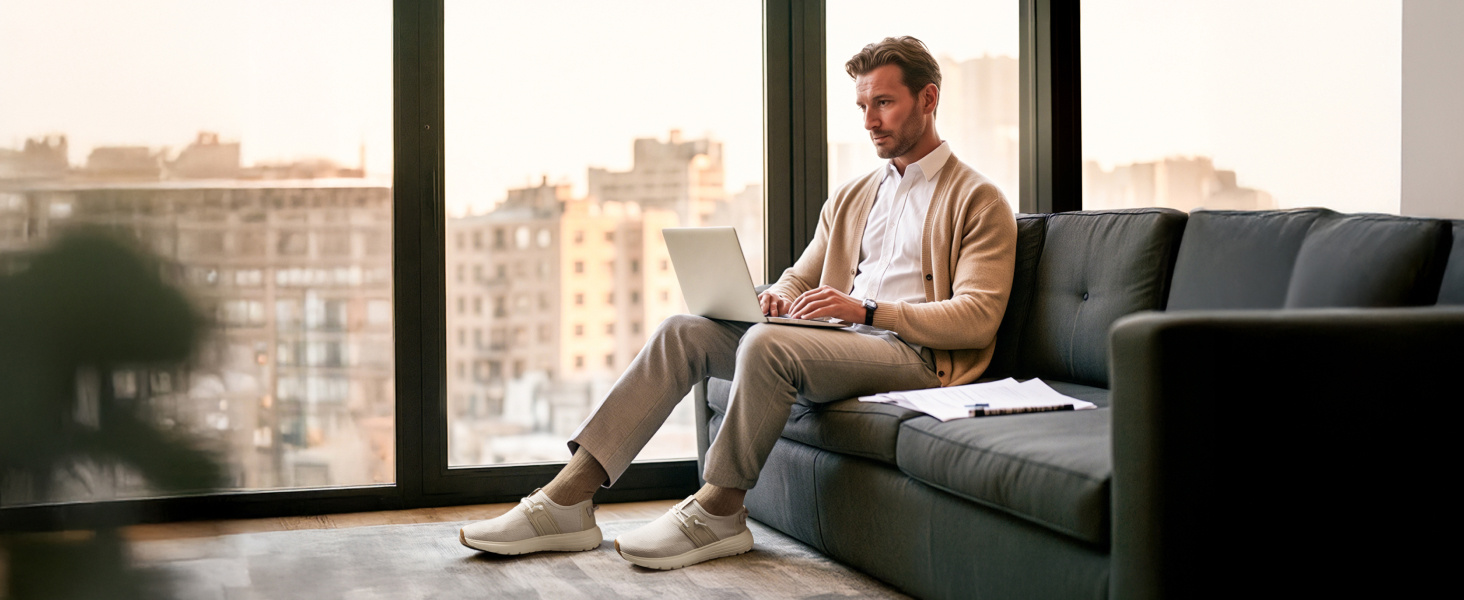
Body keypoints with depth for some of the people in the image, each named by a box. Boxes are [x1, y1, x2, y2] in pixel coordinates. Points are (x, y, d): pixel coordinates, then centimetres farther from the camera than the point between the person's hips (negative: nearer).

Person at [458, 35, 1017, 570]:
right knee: (684, 331, -13)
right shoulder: (850, 197, 23)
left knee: (766, 342, -34)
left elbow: (977, 319, -9)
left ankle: (719, 512, -20)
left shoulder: (979, 201, 1)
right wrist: (776, 298, -1)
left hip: (915, 356, -7)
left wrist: (866, 310, -19)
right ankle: (567, 500, -20)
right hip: (835, 341, 7)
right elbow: (799, 278, 25)